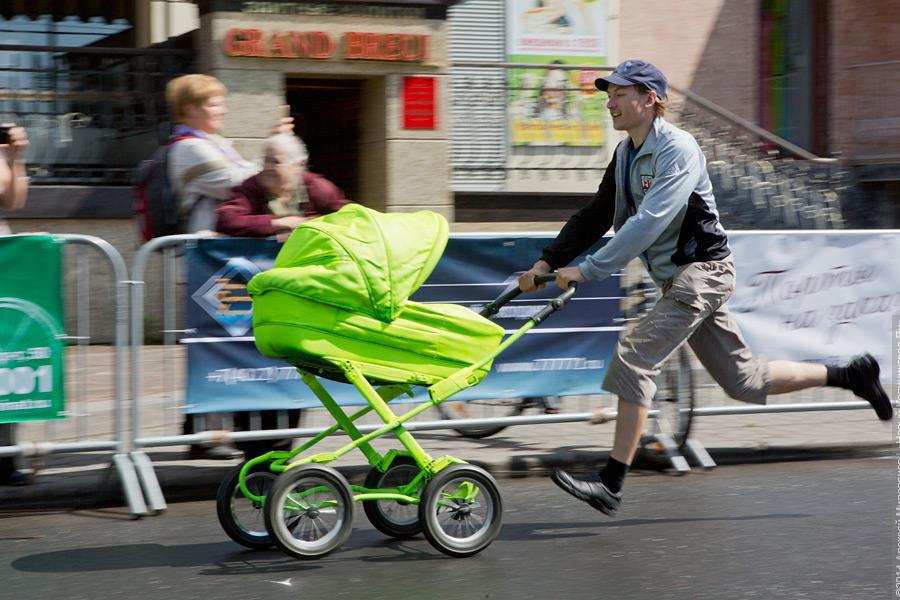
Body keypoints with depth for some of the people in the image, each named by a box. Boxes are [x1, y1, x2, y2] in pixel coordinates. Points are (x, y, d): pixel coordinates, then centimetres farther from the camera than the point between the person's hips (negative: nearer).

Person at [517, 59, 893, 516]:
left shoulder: (677, 149, -17)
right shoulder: (625, 154, 11)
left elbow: (649, 221, -28)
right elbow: (595, 217, 14)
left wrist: (588, 270, -30)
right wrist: (548, 261, 3)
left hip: (701, 271, -9)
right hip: (678, 279, 9)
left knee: (634, 356, -18)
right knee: (743, 379, 11)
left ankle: (611, 484, -17)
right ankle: (851, 375, 25)